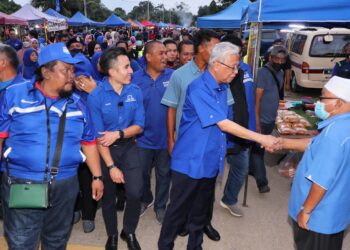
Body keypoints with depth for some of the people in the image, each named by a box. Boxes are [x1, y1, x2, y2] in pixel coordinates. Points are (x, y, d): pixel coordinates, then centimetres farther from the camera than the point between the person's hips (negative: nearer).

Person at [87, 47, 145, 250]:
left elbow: (139, 126, -6)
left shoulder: (135, 91, -8)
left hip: (129, 147, 2)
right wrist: (111, 166, -17)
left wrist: (118, 134, -23)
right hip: (105, 149, -2)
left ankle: (129, 232, 23)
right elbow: (97, 136, -17)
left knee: (135, 193, -6)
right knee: (109, 196, 14)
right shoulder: (96, 96, -18)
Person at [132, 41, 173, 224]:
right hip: (143, 138, 1)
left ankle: (161, 206, 38)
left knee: (164, 174, 16)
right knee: (142, 173, 19)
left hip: (166, 138, -1)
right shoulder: (136, 78, -6)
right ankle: (145, 199, 46)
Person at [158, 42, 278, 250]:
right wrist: (261, 138, -22)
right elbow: (223, 124, -24)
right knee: (179, 209, 8)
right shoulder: (199, 89, -20)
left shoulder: (223, 88, 6)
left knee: (201, 210, 19)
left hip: (210, 161, 7)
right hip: (190, 162, -7)